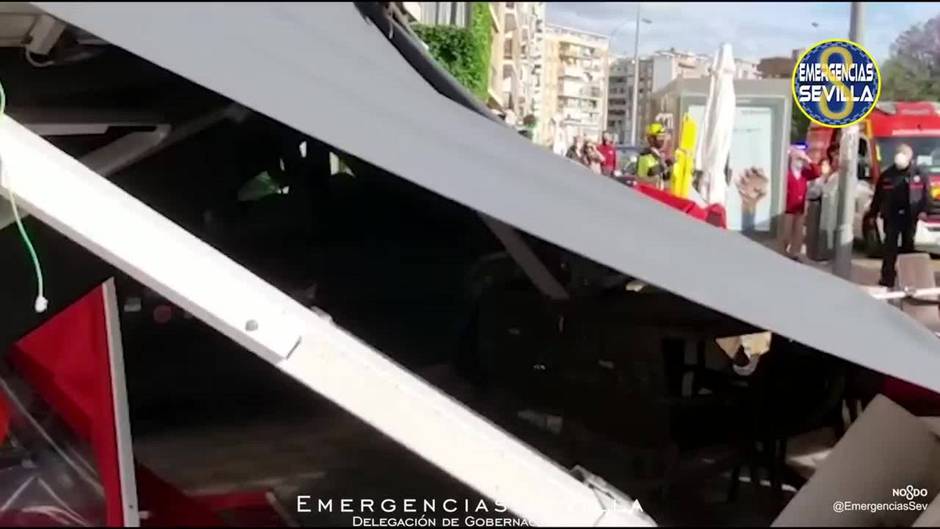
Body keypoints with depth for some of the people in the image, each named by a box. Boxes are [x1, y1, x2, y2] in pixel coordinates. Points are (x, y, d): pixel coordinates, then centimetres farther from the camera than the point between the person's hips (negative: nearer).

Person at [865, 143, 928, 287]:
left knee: (908, 246, 11)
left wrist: (923, 210, -10)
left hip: (910, 216, 1)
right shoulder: (887, 175, 4)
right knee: (890, 246, -5)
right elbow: (878, 196, 6)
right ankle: (887, 277, -5)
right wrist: (873, 213, 5)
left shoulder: (917, 174, 4)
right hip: (891, 216, -1)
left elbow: (923, 194, 2)